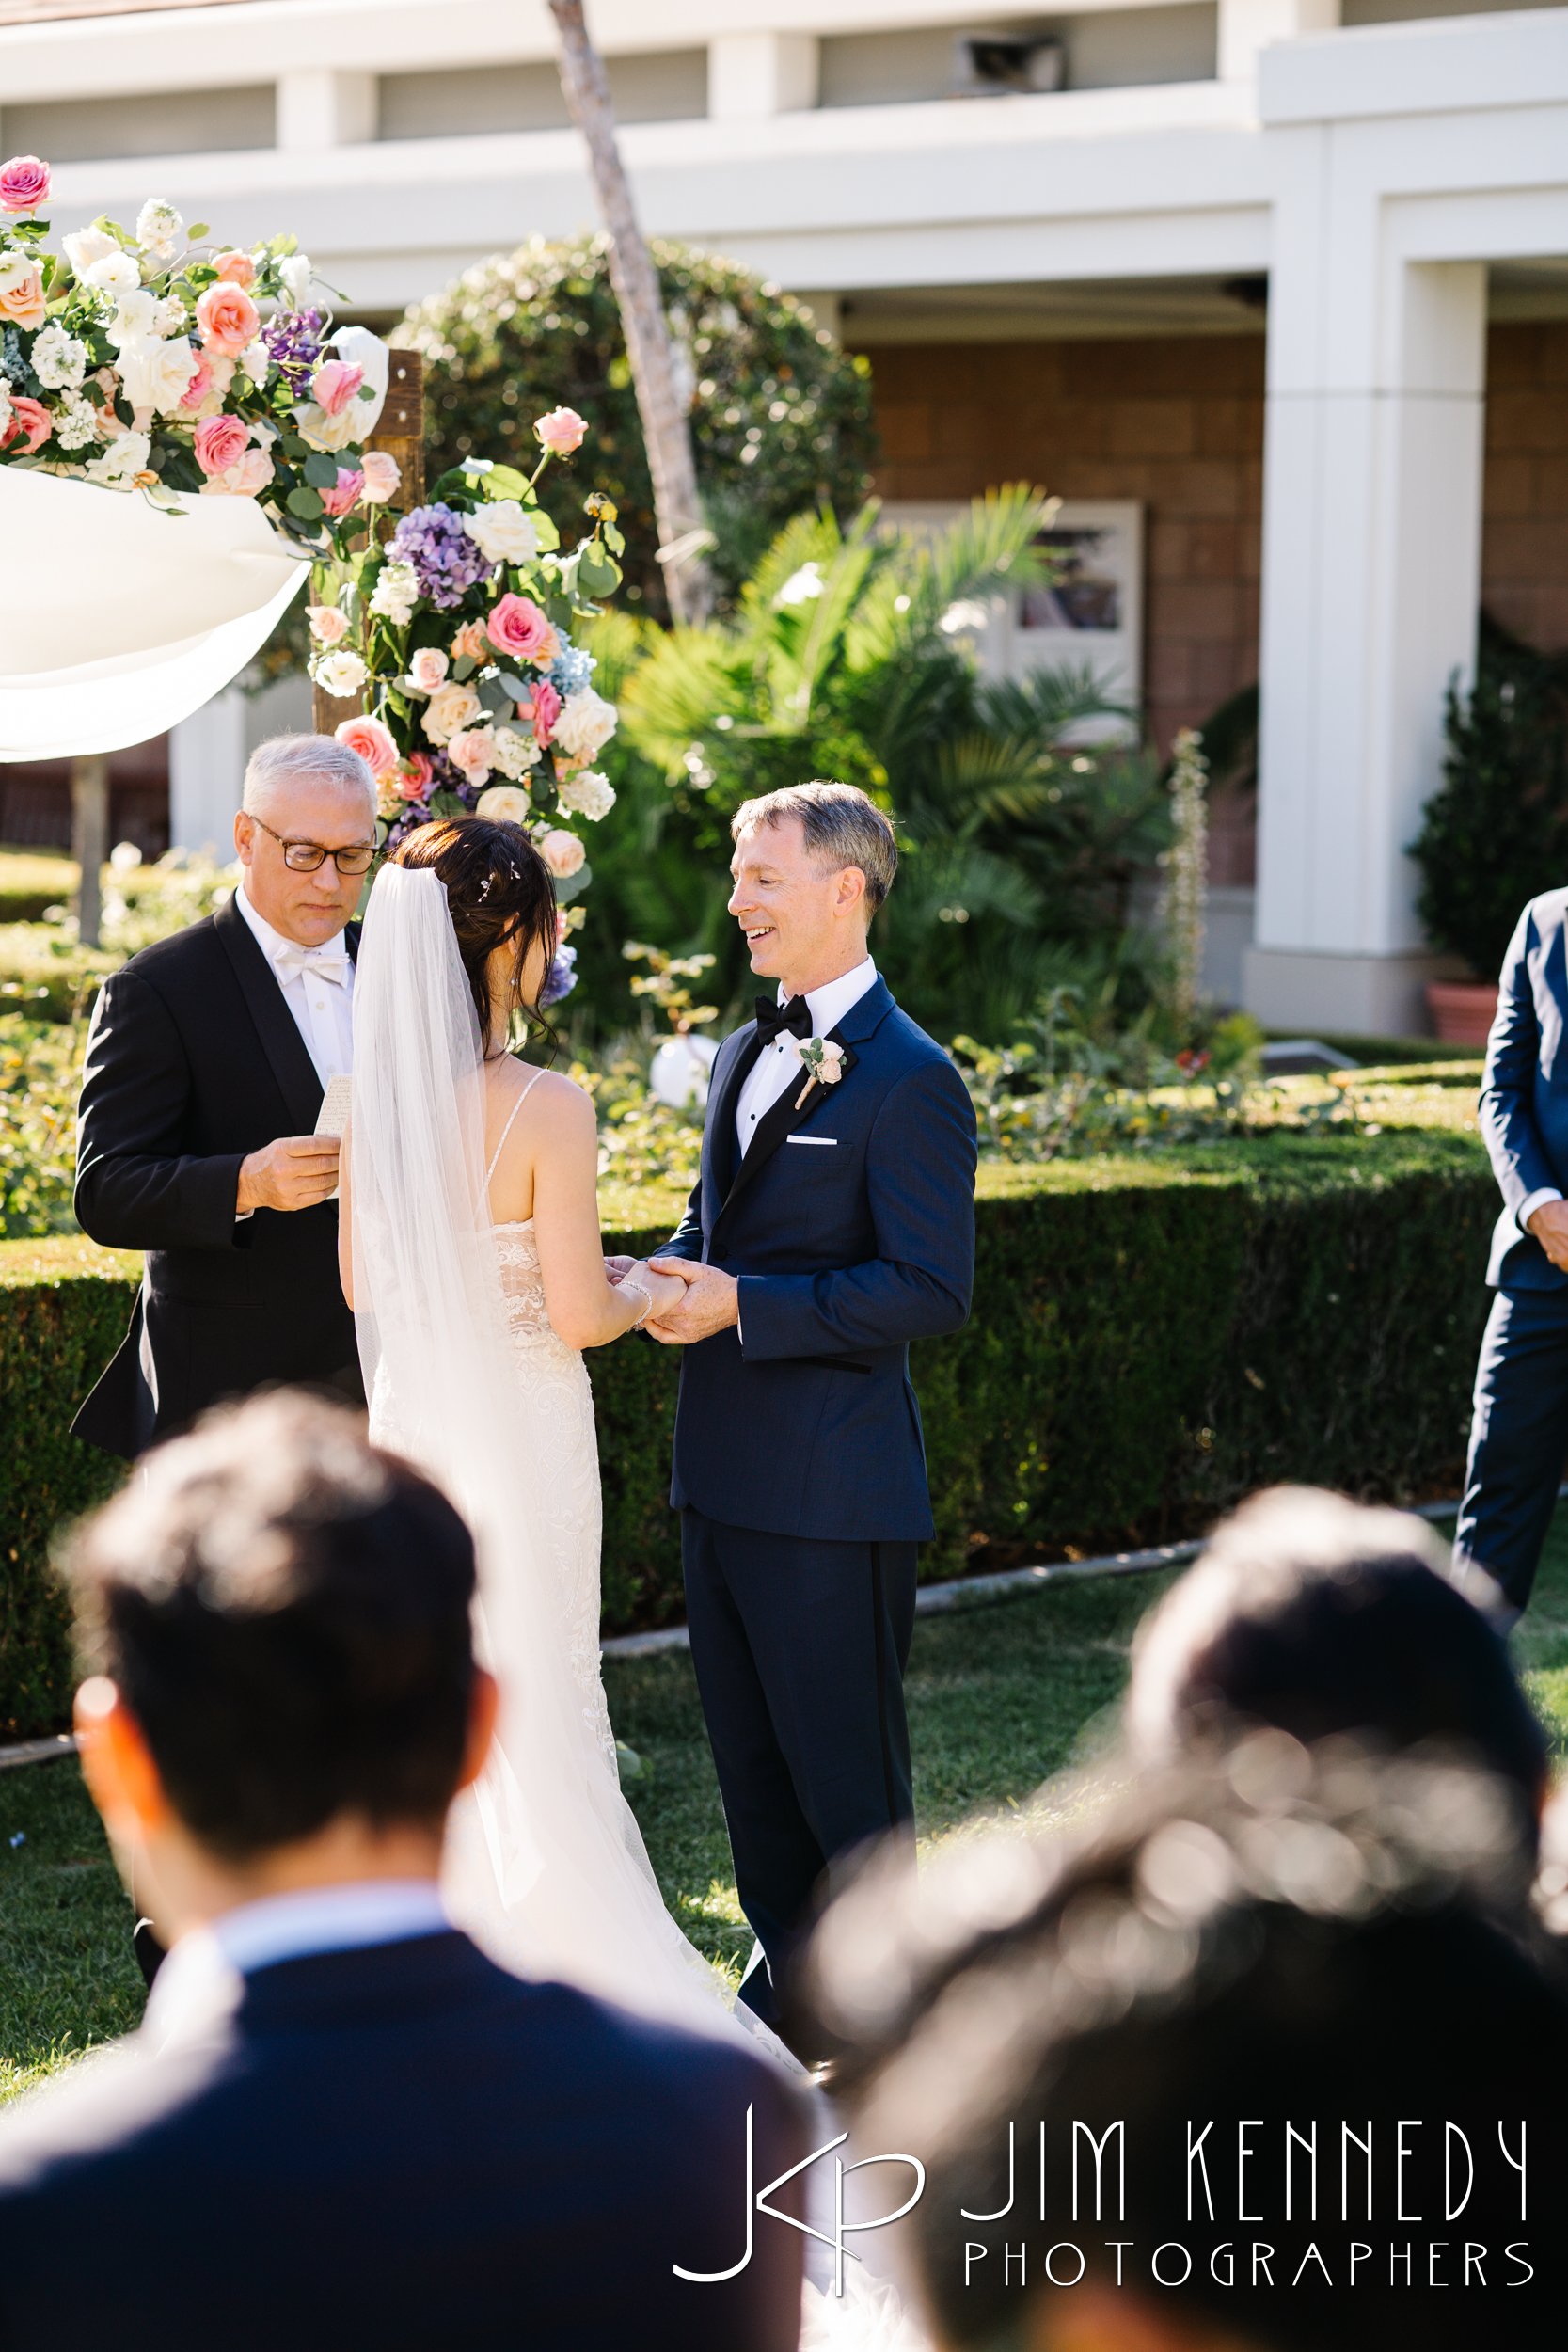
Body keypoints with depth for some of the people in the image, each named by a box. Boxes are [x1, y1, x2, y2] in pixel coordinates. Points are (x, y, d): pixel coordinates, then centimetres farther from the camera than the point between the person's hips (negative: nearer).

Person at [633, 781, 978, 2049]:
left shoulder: (909, 1078, -14)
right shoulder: (747, 1054, 14)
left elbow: (931, 1290, -19)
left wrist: (743, 1306, -21)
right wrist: (664, 1276, 0)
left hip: (829, 1481, -8)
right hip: (724, 1468, 9)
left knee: (846, 1768, 1)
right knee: (751, 1755, 17)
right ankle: (788, 1981, 29)